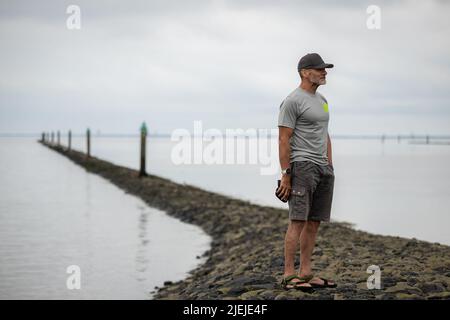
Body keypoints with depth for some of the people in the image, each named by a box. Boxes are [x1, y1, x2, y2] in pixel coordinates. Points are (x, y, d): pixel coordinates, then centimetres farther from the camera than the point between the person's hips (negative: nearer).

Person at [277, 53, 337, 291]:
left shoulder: (321, 100, 18)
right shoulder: (293, 101, -10)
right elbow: (284, 140, -13)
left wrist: (330, 165, 18)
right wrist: (286, 174, -16)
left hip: (323, 168, 9)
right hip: (303, 166, -9)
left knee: (314, 222, 8)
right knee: (298, 221, -11)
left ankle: (305, 273, 13)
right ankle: (289, 275, -9)